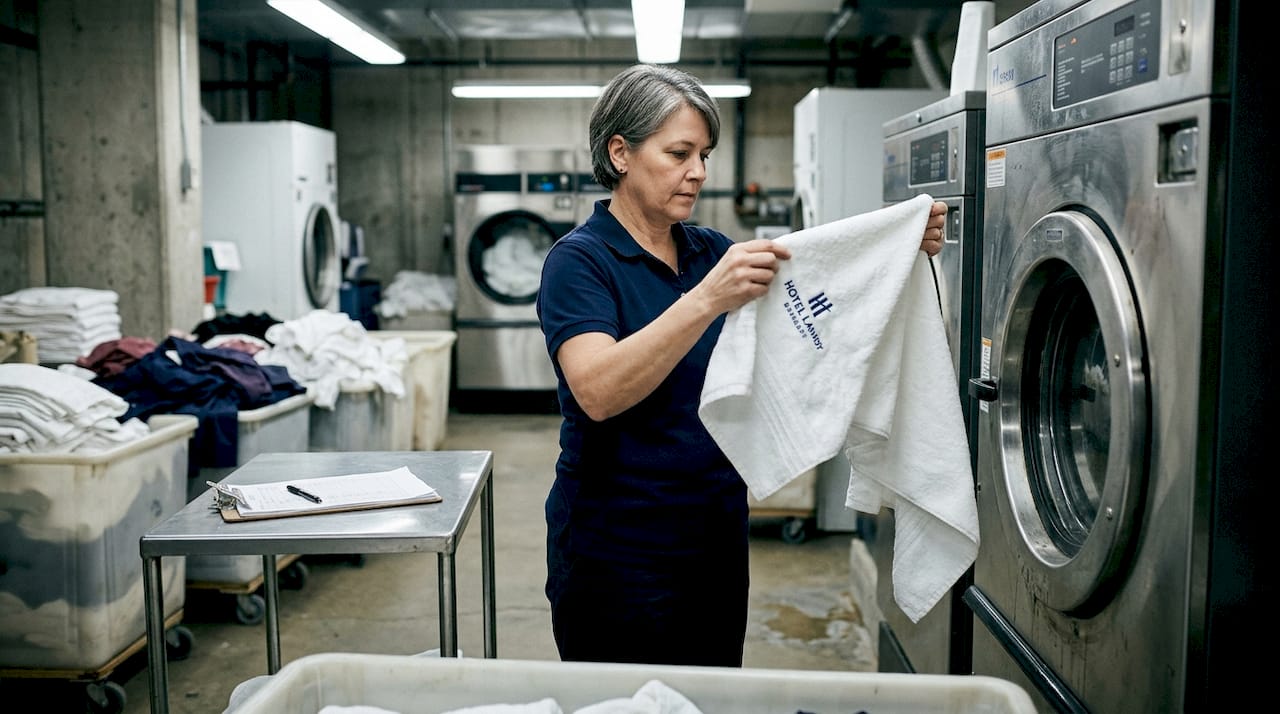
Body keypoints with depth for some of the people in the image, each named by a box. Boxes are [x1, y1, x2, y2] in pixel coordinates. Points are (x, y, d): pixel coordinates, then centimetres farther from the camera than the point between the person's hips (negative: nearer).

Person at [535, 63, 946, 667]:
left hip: (716, 536, 6)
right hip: (618, 545, -6)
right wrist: (707, 299, -37)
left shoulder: (711, 251, 7)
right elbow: (598, 392, -28)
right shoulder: (580, 260, -12)